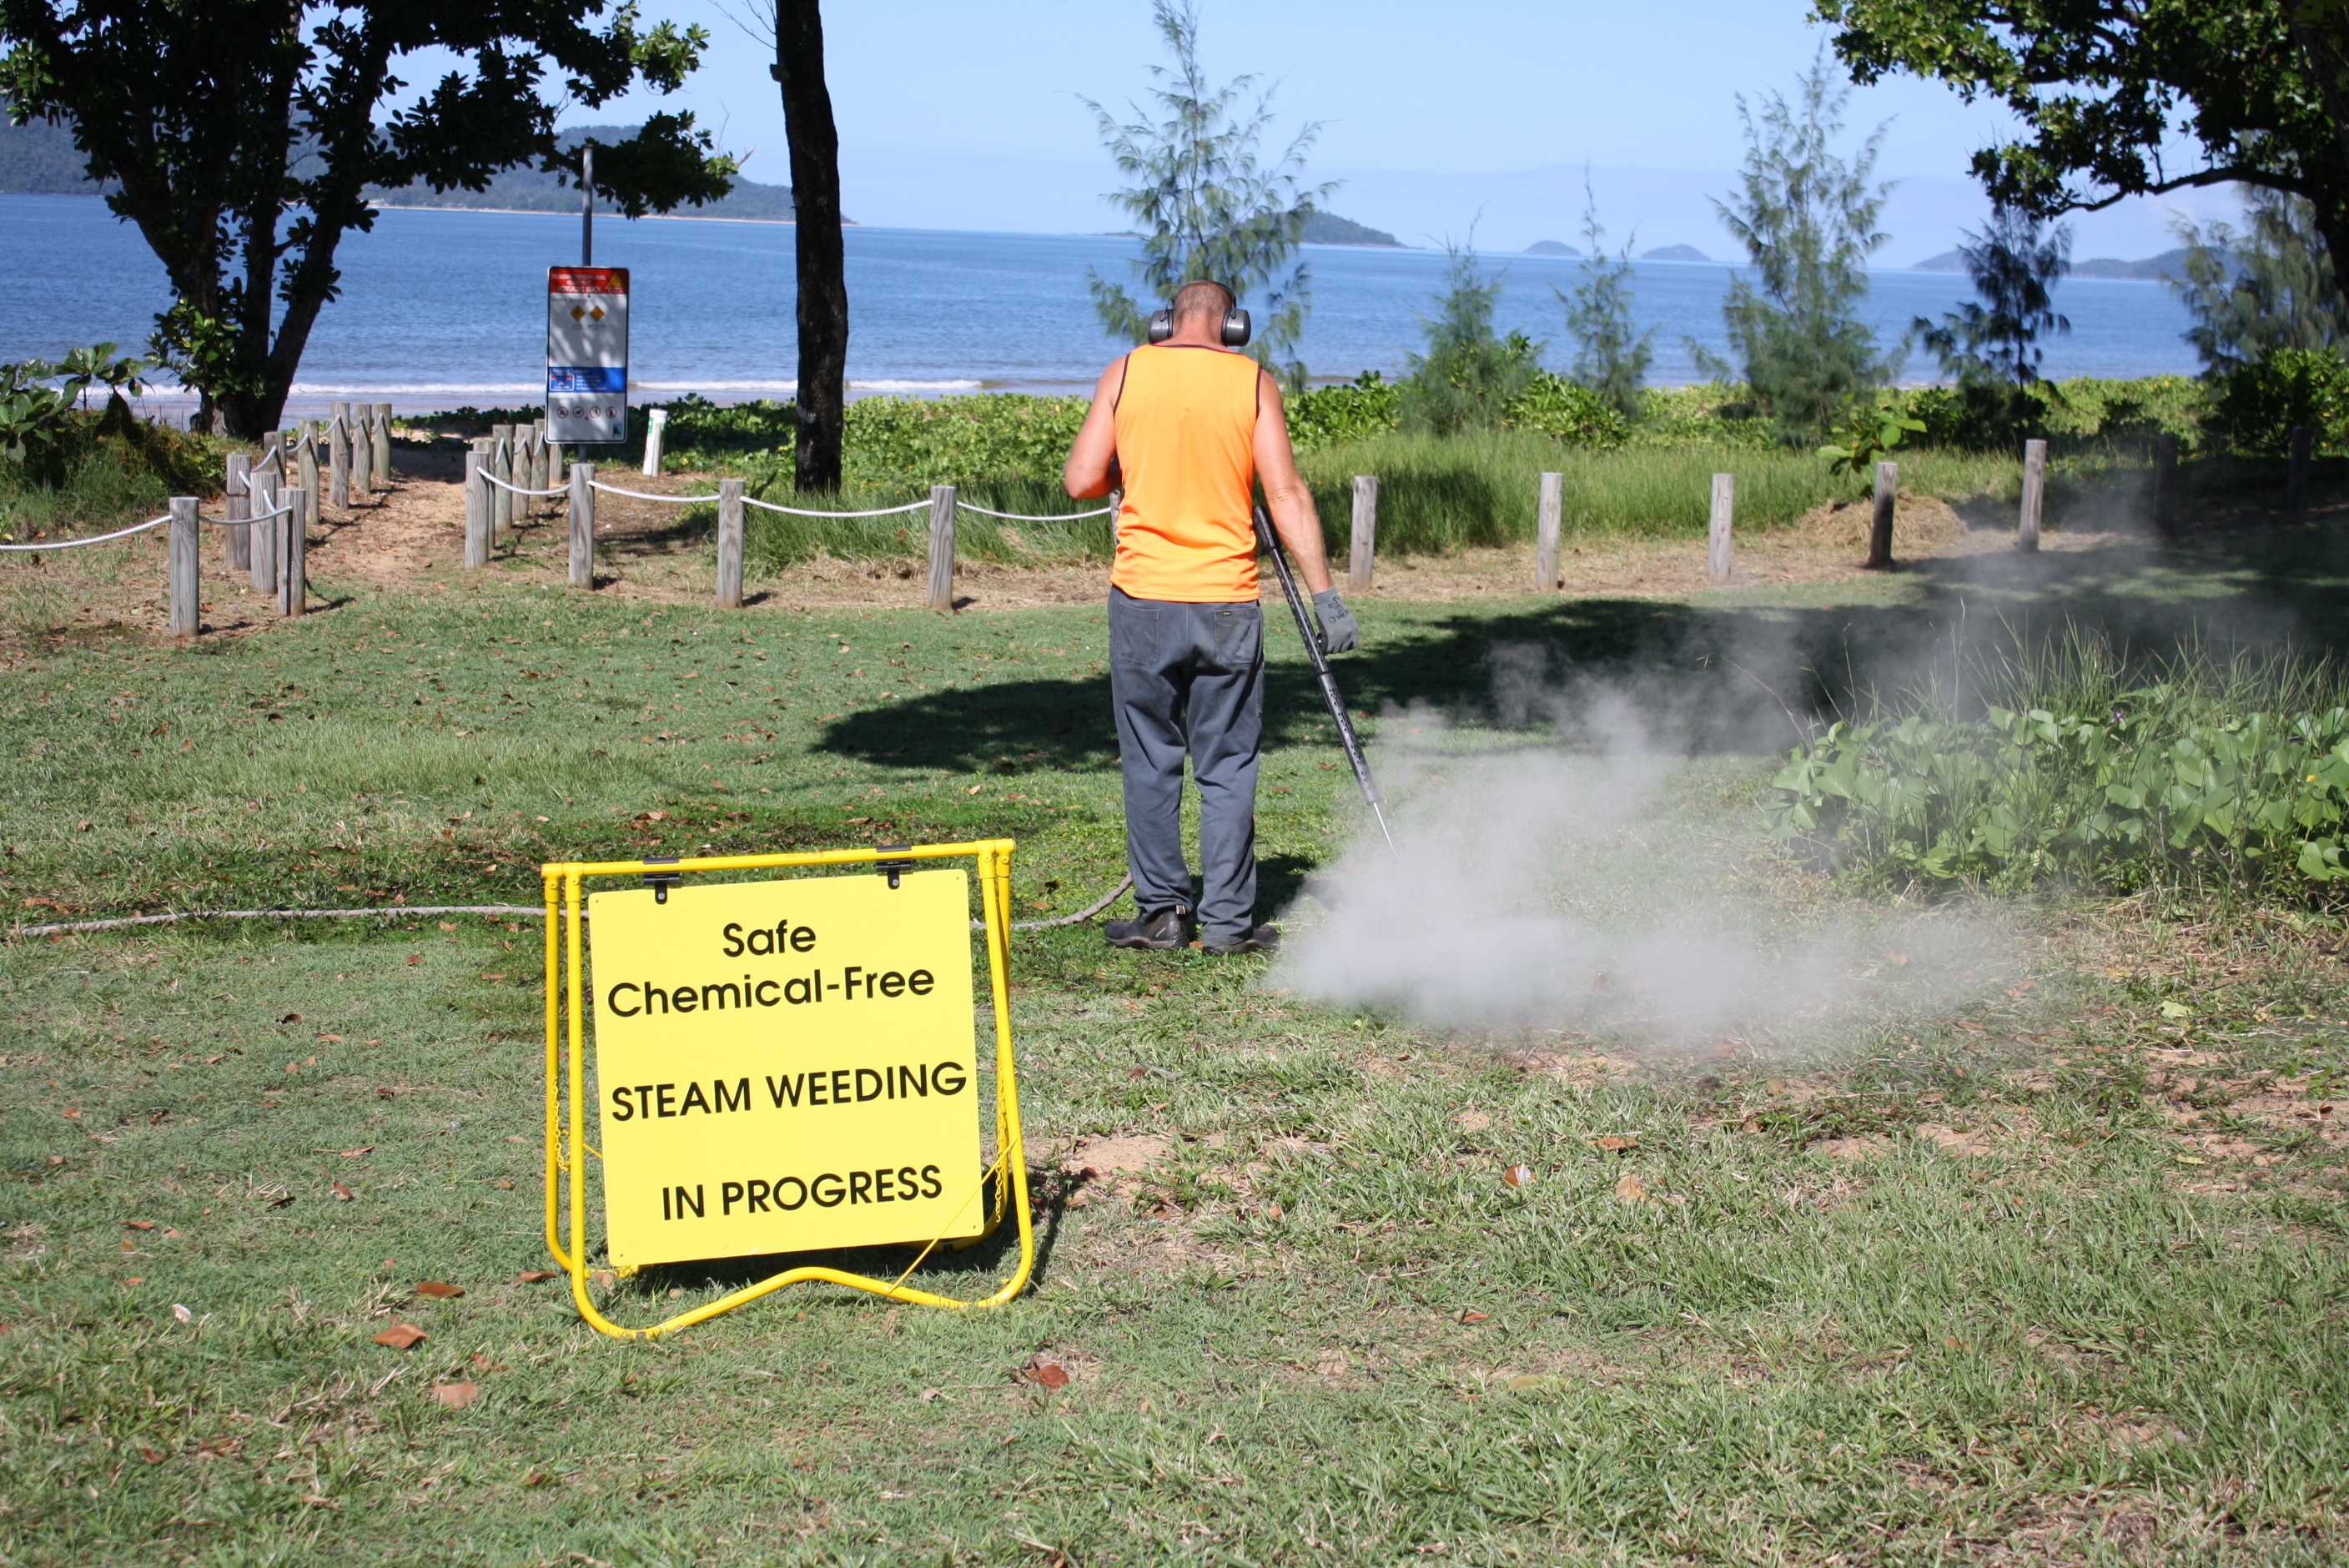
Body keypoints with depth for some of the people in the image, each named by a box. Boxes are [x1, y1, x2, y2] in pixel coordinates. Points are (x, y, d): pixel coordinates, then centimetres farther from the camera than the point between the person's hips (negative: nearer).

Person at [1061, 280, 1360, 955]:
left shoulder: (1125, 374, 3)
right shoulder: (1254, 382, 1)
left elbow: (1081, 481, -2)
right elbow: (1286, 495, -6)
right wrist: (1325, 595, -5)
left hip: (1143, 598, 0)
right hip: (1226, 602, 0)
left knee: (1150, 763, 10)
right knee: (1228, 767, 7)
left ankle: (1162, 912, 11)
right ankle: (1227, 920, 8)